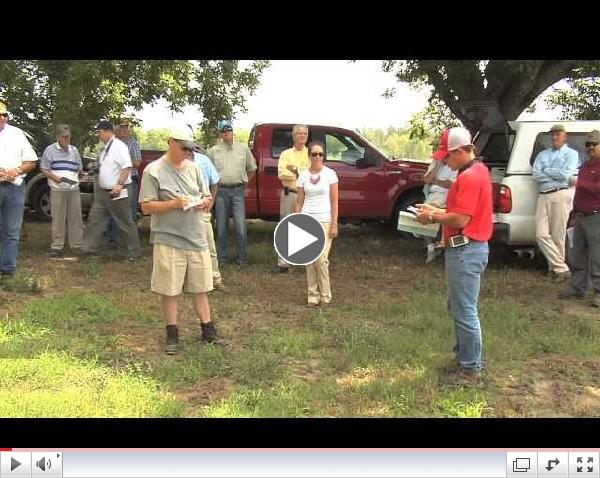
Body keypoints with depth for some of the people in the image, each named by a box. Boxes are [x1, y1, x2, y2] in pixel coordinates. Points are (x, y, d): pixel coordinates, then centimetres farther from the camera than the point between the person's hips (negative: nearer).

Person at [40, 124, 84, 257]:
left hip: (74, 189, 3)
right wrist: (53, 177, -14)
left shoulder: (74, 150, 14)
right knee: (57, 219, -2)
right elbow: (44, 170, 3)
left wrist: (81, 174, 1)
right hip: (57, 190, -3)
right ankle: (56, 246, 4)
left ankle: (77, 244, 10)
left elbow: (80, 170, 21)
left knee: (76, 218, 4)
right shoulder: (50, 150, 3)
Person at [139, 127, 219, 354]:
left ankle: (208, 330, 21)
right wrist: (175, 203, -20)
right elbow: (146, 207, -9)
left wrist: (204, 203, -7)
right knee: (170, 291, 4)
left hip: (197, 239, 4)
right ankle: (172, 334, 19)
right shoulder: (153, 171, -5)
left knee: (200, 288, 11)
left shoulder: (193, 168, 10)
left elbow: (208, 197, 17)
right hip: (168, 240, -4)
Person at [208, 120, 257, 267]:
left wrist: (244, 183, 10)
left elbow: (252, 168, 17)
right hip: (221, 191, 1)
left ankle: (242, 257, 4)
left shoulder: (243, 149, 8)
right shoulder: (214, 151, 7)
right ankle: (222, 257, 16)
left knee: (241, 226, -5)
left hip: (238, 191, -1)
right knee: (221, 226, 6)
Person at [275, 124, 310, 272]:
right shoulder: (286, 154, 10)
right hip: (288, 194, 1)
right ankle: (283, 262, 7)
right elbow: (281, 174, -6)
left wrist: (295, 169, -11)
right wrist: (302, 173, -9)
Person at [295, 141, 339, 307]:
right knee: (310, 260, 3)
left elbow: (334, 201, -3)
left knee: (321, 259, -7)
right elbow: (299, 202, 8)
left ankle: (325, 295, 9)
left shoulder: (330, 174, -3)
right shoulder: (303, 176, 5)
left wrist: (334, 225, -7)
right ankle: (313, 295, 13)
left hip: (325, 221, -2)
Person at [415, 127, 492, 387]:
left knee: (465, 311, -2)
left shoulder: (469, 177, -19)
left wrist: (432, 217, -9)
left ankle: (471, 370, 8)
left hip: (465, 251, -11)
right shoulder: (477, 171, 14)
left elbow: (460, 219, -24)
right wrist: (436, 211, 10)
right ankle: (463, 356, 34)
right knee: (458, 307, 21)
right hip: (467, 248, 11)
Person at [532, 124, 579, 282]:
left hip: (561, 194, -5)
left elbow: (566, 174, -10)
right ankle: (562, 269, 0)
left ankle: (555, 268, 7)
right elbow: (535, 174, 4)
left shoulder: (571, 153, 7)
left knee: (557, 235, -4)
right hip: (543, 196, 5)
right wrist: (556, 174, -4)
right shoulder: (543, 154, 20)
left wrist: (546, 171, 0)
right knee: (542, 235, -5)